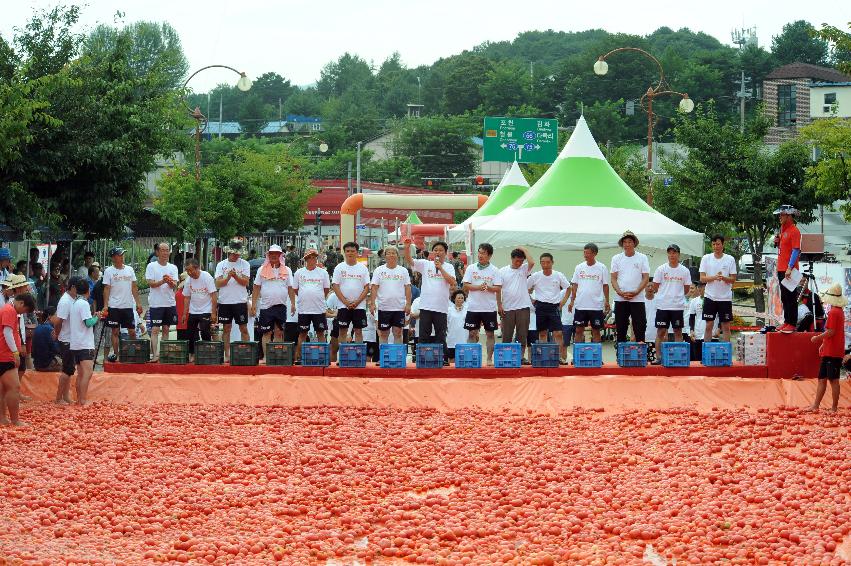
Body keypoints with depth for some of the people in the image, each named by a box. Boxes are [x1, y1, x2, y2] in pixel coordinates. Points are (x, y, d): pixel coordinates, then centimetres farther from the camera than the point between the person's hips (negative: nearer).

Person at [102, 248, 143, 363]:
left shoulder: (129, 269, 8)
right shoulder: (109, 271, -1)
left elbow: (134, 287, 10)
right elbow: (106, 289, -4)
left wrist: (138, 303, 4)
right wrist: (105, 305, -12)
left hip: (128, 306, 2)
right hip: (114, 306, -2)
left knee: (132, 332, 3)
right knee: (115, 331, 2)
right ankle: (115, 353, 9)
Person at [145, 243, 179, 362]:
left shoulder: (173, 267, 9)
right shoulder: (151, 266, -1)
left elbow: (174, 286, -1)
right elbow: (151, 283, -10)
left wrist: (170, 282, -24)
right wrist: (163, 281, -27)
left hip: (170, 303, 4)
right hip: (156, 303, -4)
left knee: (166, 329, 10)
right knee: (155, 329, -9)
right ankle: (155, 355, -13)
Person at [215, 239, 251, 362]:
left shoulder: (245, 264, 4)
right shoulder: (221, 265, 6)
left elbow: (246, 282, -5)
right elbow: (218, 284, -1)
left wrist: (235, 276, -20)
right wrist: (228, 277, -17)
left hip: (240, 301, -1)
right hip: (225, 301, 1)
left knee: (243, 329, 0)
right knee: (226, 328, 6)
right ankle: (227, 354, 11)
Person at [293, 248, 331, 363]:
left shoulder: (323, 272, 5)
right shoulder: (299, 273, 5)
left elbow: (326, 289, 12)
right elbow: (295, 289, 12)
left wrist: (319, 299, 9)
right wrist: (304, 299, 10)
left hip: (319, 308, 0)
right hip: (303, 309, 0)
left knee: (320, 333, 3)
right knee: (302, 333, 4)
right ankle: (299, 357, 7)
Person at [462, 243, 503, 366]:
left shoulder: (494, 270, 2)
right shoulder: (471, 268, 5)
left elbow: (498, 289, -3)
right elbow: (466, 286, -2)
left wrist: (488, 288, -22)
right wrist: (479, 287, -17)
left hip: (489, 308, -1)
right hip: (473, 306, 1)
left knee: (490, 333, 3)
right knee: (472, 333, 1)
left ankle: (490, 359, 9)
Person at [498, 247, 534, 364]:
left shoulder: (524, 269, 7)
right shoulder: (503, 271, 5)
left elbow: (531, 262, -15)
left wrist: (524, 250, -4)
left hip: (523, 307, 0)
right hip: (507, 308, 0)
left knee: (522, 334, 2)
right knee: (507, 335, 4)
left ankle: (521, 356, 6)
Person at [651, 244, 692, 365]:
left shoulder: (684, 271, 4)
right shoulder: (661, 269, 1)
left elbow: (686, 289, 11)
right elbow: (655, 287, 4)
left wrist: (676, 295, 10)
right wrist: (665, 294, 8)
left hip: (678, 306, 1)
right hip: (662, 305, -1)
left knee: (678, 332, 5)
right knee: (660, 332, 0)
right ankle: (659, 357, 4)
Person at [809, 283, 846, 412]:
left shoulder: (833, 312, -16)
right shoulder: (839, 311, 15)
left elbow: (830, 332, -22)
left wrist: (817, 338, -8)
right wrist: (823, 344, 21)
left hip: (833, 353, -10)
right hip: (828, 352, 10)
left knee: (833, 380, -4)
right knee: (822, 379, 12)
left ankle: (834, 408, 0)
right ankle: (815, 406, 15)